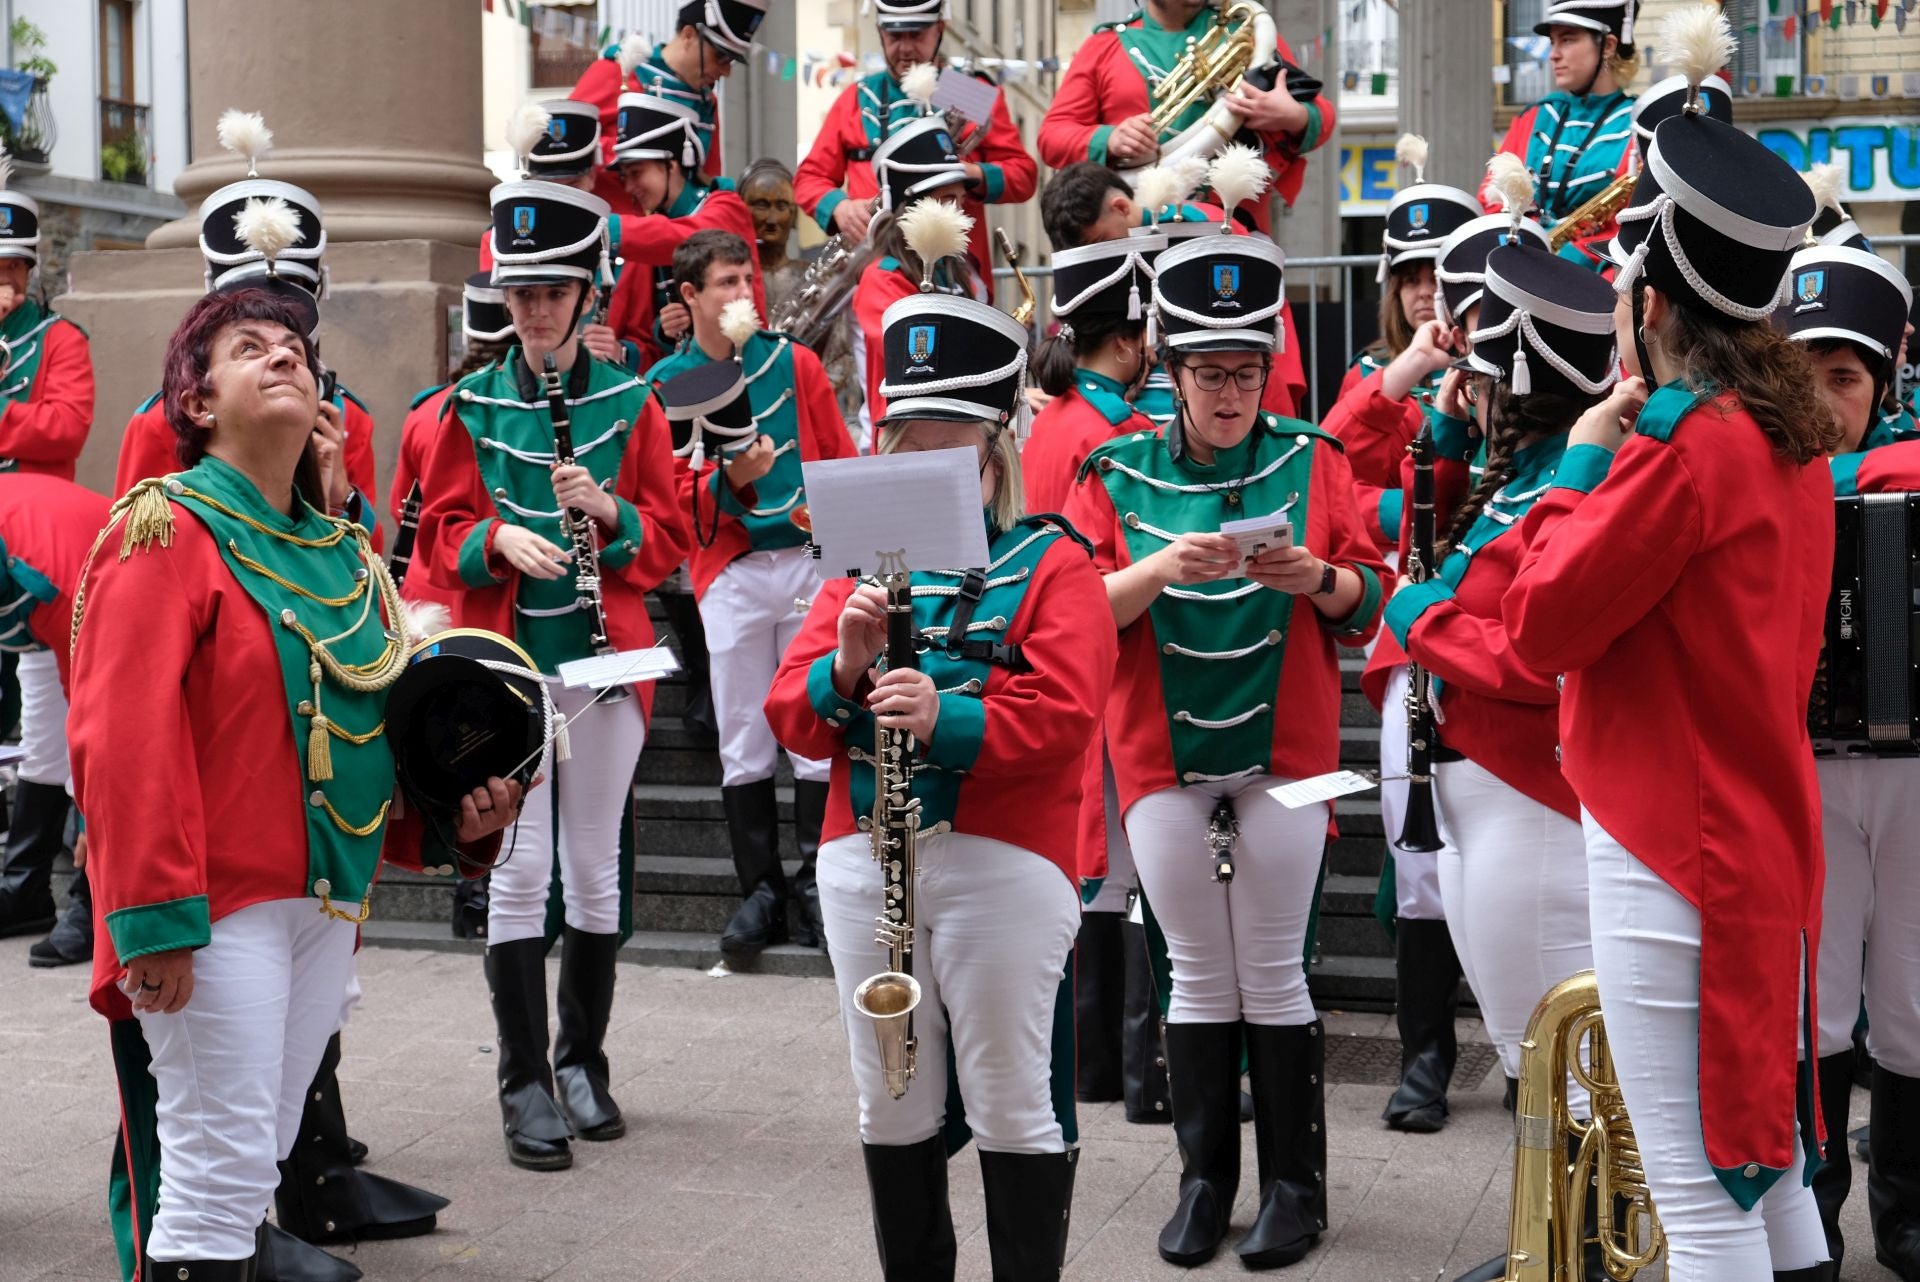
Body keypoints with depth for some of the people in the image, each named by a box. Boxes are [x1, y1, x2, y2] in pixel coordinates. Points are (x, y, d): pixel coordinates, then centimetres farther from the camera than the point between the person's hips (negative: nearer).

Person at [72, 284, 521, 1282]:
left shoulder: (347, 554, 14)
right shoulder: (166, 532, -8)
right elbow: (123, 739, -17)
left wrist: (448, 821, 5)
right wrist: (153, 916, -22)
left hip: (329, 902, 7)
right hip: (217, 913, -7)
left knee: (251, 1166, 16)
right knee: (218, 1178, -6)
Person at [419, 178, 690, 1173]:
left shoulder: (628, 401, 5)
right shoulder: (473, 405, 4)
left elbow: (669, 538, 5)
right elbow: (441, 531, 4)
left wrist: (609, 511, -15)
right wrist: (497, 538, -16)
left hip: (605, 654, 1)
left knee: (595, 865, 9)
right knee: (519, 869, -3)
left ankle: (584, 1060, 24)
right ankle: (526, 1082, 5)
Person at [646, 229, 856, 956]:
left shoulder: (794, 363, 8)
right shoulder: (668, 385, 5)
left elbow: (841, 460, 11)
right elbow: (682, 499, 0)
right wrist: (732, 481, -19)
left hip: (811, 560, 1)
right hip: (730, 573, 0)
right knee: (742, 741, 3)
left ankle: (815, 883, 10)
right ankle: (760, 890, 12)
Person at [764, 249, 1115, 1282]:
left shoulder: (1053, 564, -1)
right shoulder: (862, 563, 13)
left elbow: (1062, 718, -14)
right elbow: (794, 720, 6)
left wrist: (944, 717, -28)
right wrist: (845, 666, -14)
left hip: (1002, 861, -5)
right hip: (863, 856, 5)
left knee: (1011, 1106, 4)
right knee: (891, 1107, 14)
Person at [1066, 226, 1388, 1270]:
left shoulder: (1311, 459, 3)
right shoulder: (1117, 473, 2)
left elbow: (1368, 601, 2)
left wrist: (1315, 577, -19)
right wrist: (1162, 567, -21)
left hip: (1283, 749, -1)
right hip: (1164, 752, 1)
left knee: (1273, 975, 4)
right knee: (1200, 976, 7)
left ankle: (1295, 1185, 15)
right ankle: (1204, 1178, 19)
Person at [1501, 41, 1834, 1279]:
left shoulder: (1683, 446, -18)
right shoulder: (1790, 437, 9)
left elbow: (1542, 623, -14)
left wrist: (1581, 465, -2)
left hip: (1675, 853, -9)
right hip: (1764, 835, 9)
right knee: (1763, 1153, 19)